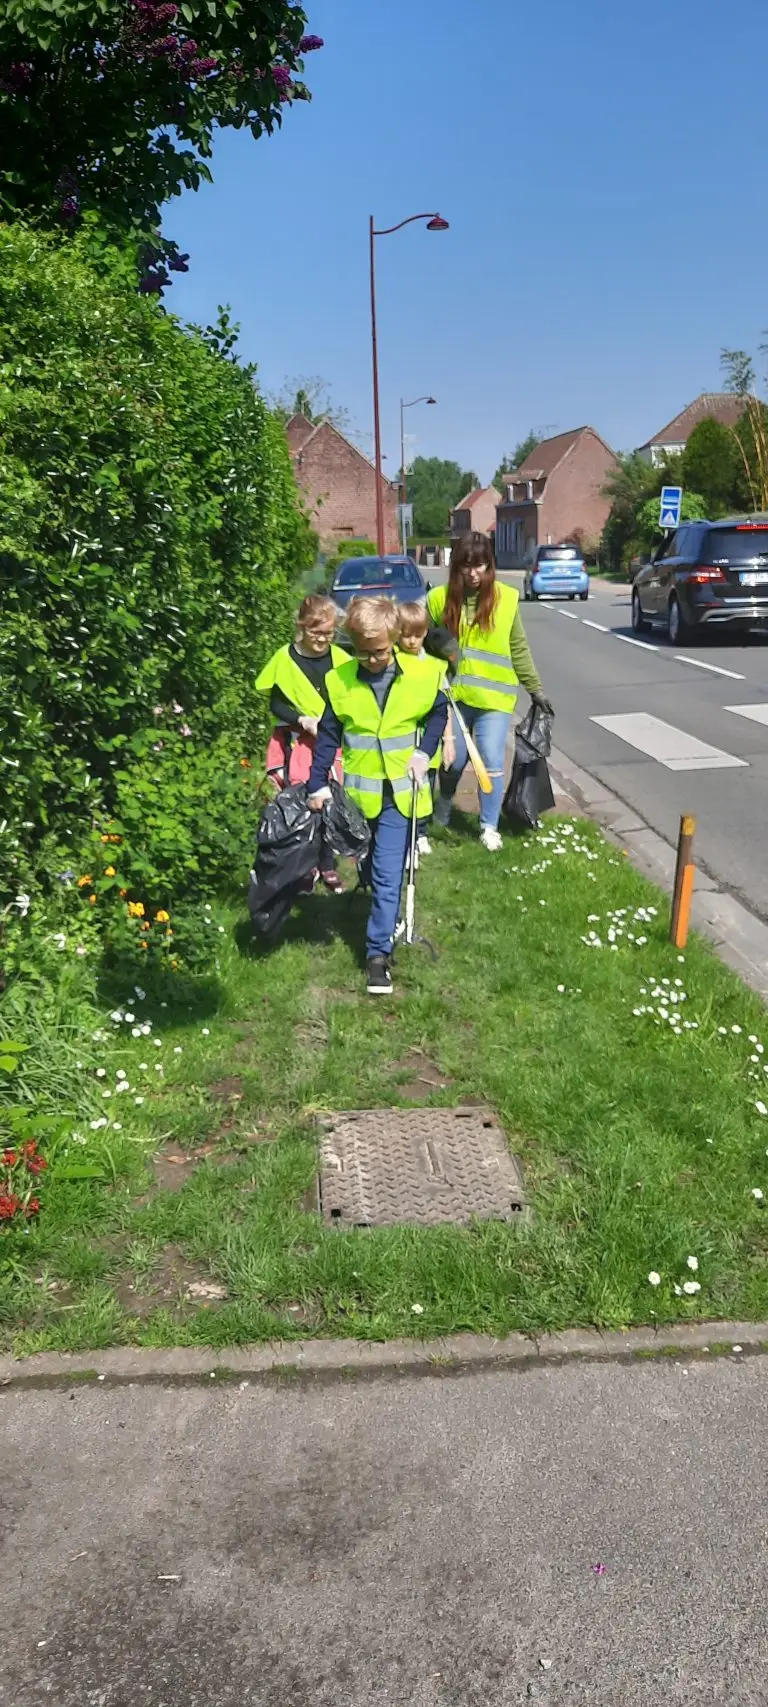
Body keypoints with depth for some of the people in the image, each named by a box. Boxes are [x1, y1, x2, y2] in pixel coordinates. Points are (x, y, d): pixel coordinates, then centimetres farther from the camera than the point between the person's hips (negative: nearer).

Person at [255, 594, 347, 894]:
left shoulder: (339, 658, -1)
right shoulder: (285, 659, -6)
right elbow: (276, 704, -3)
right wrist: (303, 720, -18)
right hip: (295, 742, -2)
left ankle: (328, 867, 23)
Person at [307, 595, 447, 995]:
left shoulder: (421, 674, -8)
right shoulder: (339, 681, -6)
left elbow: (438, 712, 9)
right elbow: (328, 735, 0)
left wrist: (424, 752, -5)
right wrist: (317, 784, -3)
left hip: (401, 792, -2)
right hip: (359, 792, 2)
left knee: (386, 875, -8)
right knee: (371, 870, 18)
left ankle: (378, 953, -3)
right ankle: (386, 918, 43)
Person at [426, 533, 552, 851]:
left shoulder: (506, 598, -3)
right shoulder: (439, 598, -3)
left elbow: (518, 648, 3)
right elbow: (425, 644, 5)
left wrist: (535, 689, 4)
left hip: (493, 697, -1)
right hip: (452, 695, 1)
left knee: (492, 763, -3)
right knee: (453, 760, 13)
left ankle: (489, 827, 14)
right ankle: (442, 810, 41)